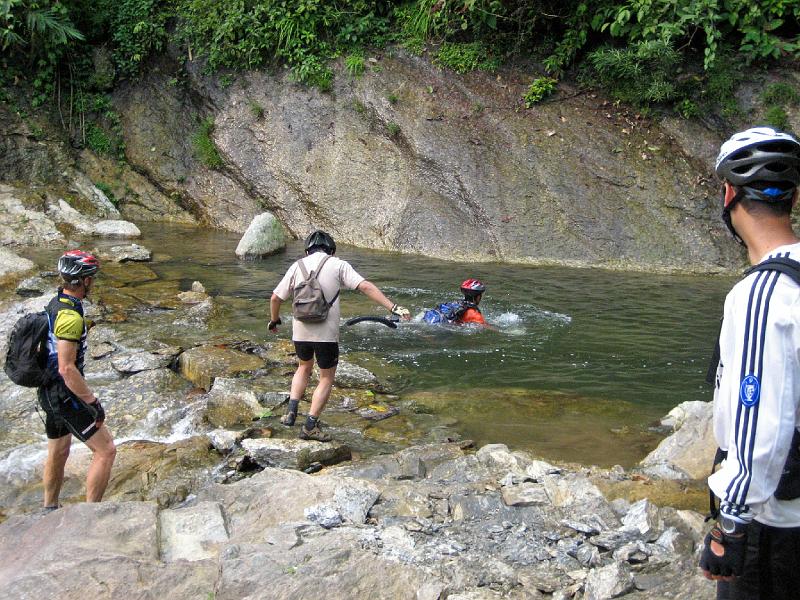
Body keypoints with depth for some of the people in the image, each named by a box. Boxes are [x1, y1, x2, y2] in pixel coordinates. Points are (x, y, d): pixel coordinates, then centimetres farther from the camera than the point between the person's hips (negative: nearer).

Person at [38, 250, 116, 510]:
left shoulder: (55, 304, 6)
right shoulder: (71, 316, -25)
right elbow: (67, 368, -28)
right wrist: (93, 403, -21)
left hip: (49, 391, 10)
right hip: (66, 395, -10)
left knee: (58, 453, 23)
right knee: (106, 451, -3)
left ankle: (50, 510, 37)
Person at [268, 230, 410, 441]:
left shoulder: (297, 266, 7)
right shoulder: (338, 265, -2)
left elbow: (275, 298, 10)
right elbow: (366, 287, -13)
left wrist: (274, 320, 29)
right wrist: (394, 307, -14)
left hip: (301, 331, 4)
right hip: (326, 333, -3)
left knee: (304, 367, 28)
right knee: (327, 378, 12)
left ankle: (291, 412, 15)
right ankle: (310, 426, 9)